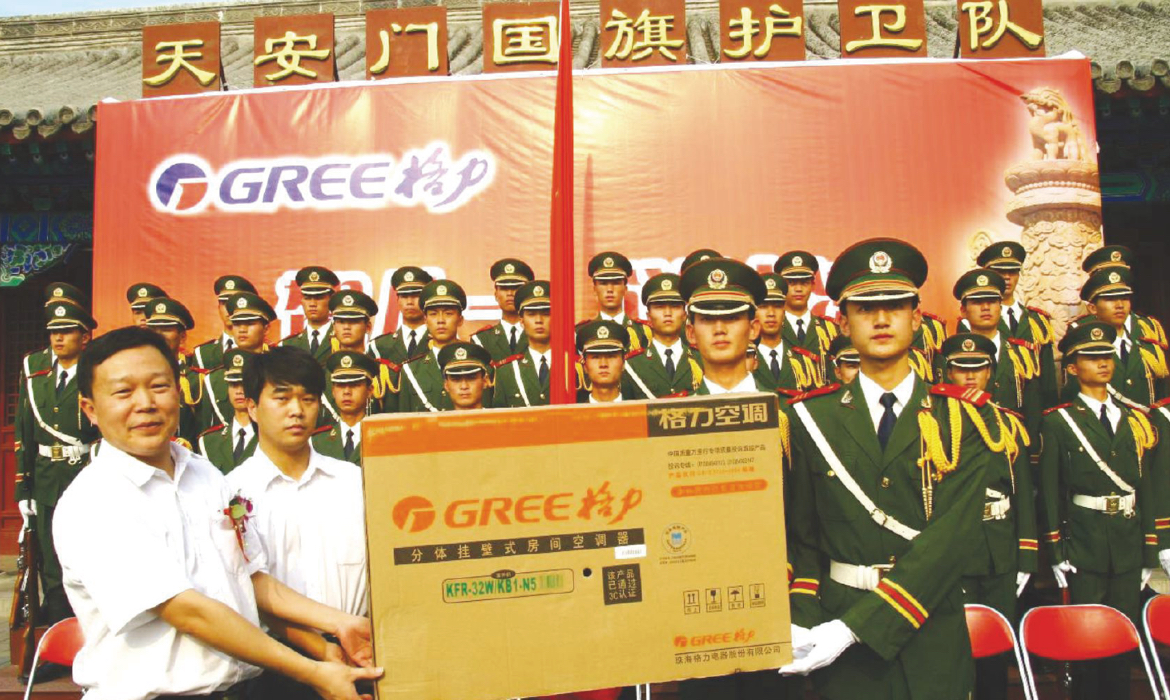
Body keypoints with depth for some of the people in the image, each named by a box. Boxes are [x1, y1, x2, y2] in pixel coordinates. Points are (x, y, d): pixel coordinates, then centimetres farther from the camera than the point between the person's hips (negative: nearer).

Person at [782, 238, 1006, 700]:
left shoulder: (962, 418, -3)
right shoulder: (811, 418, 0)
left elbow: (951, 536, -14)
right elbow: (800, 536, 0)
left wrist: (857, 624, -22)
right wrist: (802, 625, -14)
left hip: (933, 648, 0)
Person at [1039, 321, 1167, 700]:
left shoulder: (1134, 421, 11)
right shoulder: (1058, 422, -2)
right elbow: (1050, 491, -4)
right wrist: (1056, 551, -8)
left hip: (1129, 543, 4)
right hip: (1084, 542, -4)